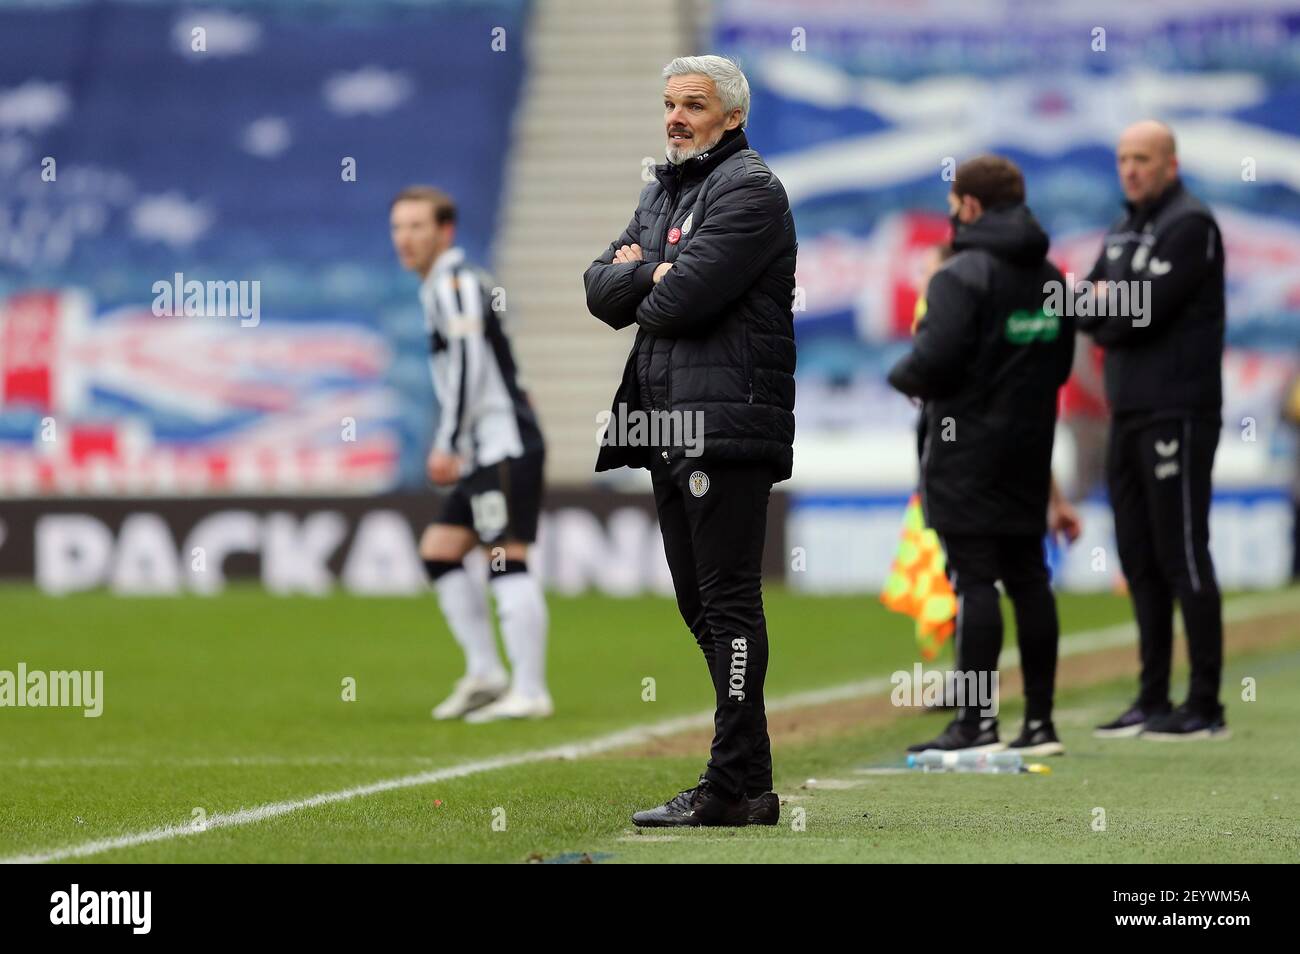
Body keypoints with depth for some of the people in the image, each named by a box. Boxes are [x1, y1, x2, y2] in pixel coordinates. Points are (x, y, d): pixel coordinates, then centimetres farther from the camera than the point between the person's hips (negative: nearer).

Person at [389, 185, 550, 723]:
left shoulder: (453, 283, -9)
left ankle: (529, 693, -16)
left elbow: (468, 364, -18)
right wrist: (453, 446, 24)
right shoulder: (441, 287, 21)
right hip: (487, 453, 11)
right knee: (439, 551, 12)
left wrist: (448, 442, -17)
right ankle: (484, 674, 11)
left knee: (505, 559, -13)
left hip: (504, 445, -11)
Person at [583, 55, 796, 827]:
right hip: (670, 426, 10)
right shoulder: (663, 191, 21)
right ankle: (743, 781, 16)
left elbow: (683, 299, -17)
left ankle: (737, 785, -11)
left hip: (727, 425, -10)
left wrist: (640, 291, 4)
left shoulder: (748, 188, -8)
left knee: (728, 602, -10)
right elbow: (602, 289, 13)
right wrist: (651, 274, -6)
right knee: (701, 605, 11)